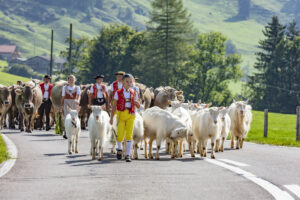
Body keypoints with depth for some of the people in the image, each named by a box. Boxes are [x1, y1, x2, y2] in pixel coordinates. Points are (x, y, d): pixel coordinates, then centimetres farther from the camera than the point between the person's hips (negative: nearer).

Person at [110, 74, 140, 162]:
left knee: (129, 135, -9)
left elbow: (138, 106, 14)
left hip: (130, 116, 1)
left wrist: (136, 102, -8)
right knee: (120, 135, -4)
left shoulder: (133, 93, 9)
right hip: (121, 114, -1)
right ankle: (119, 149, 27)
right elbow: (114, 106, 3)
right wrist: (111, 117, -2)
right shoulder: (118, 93, 3)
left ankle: (127, 155, -6)